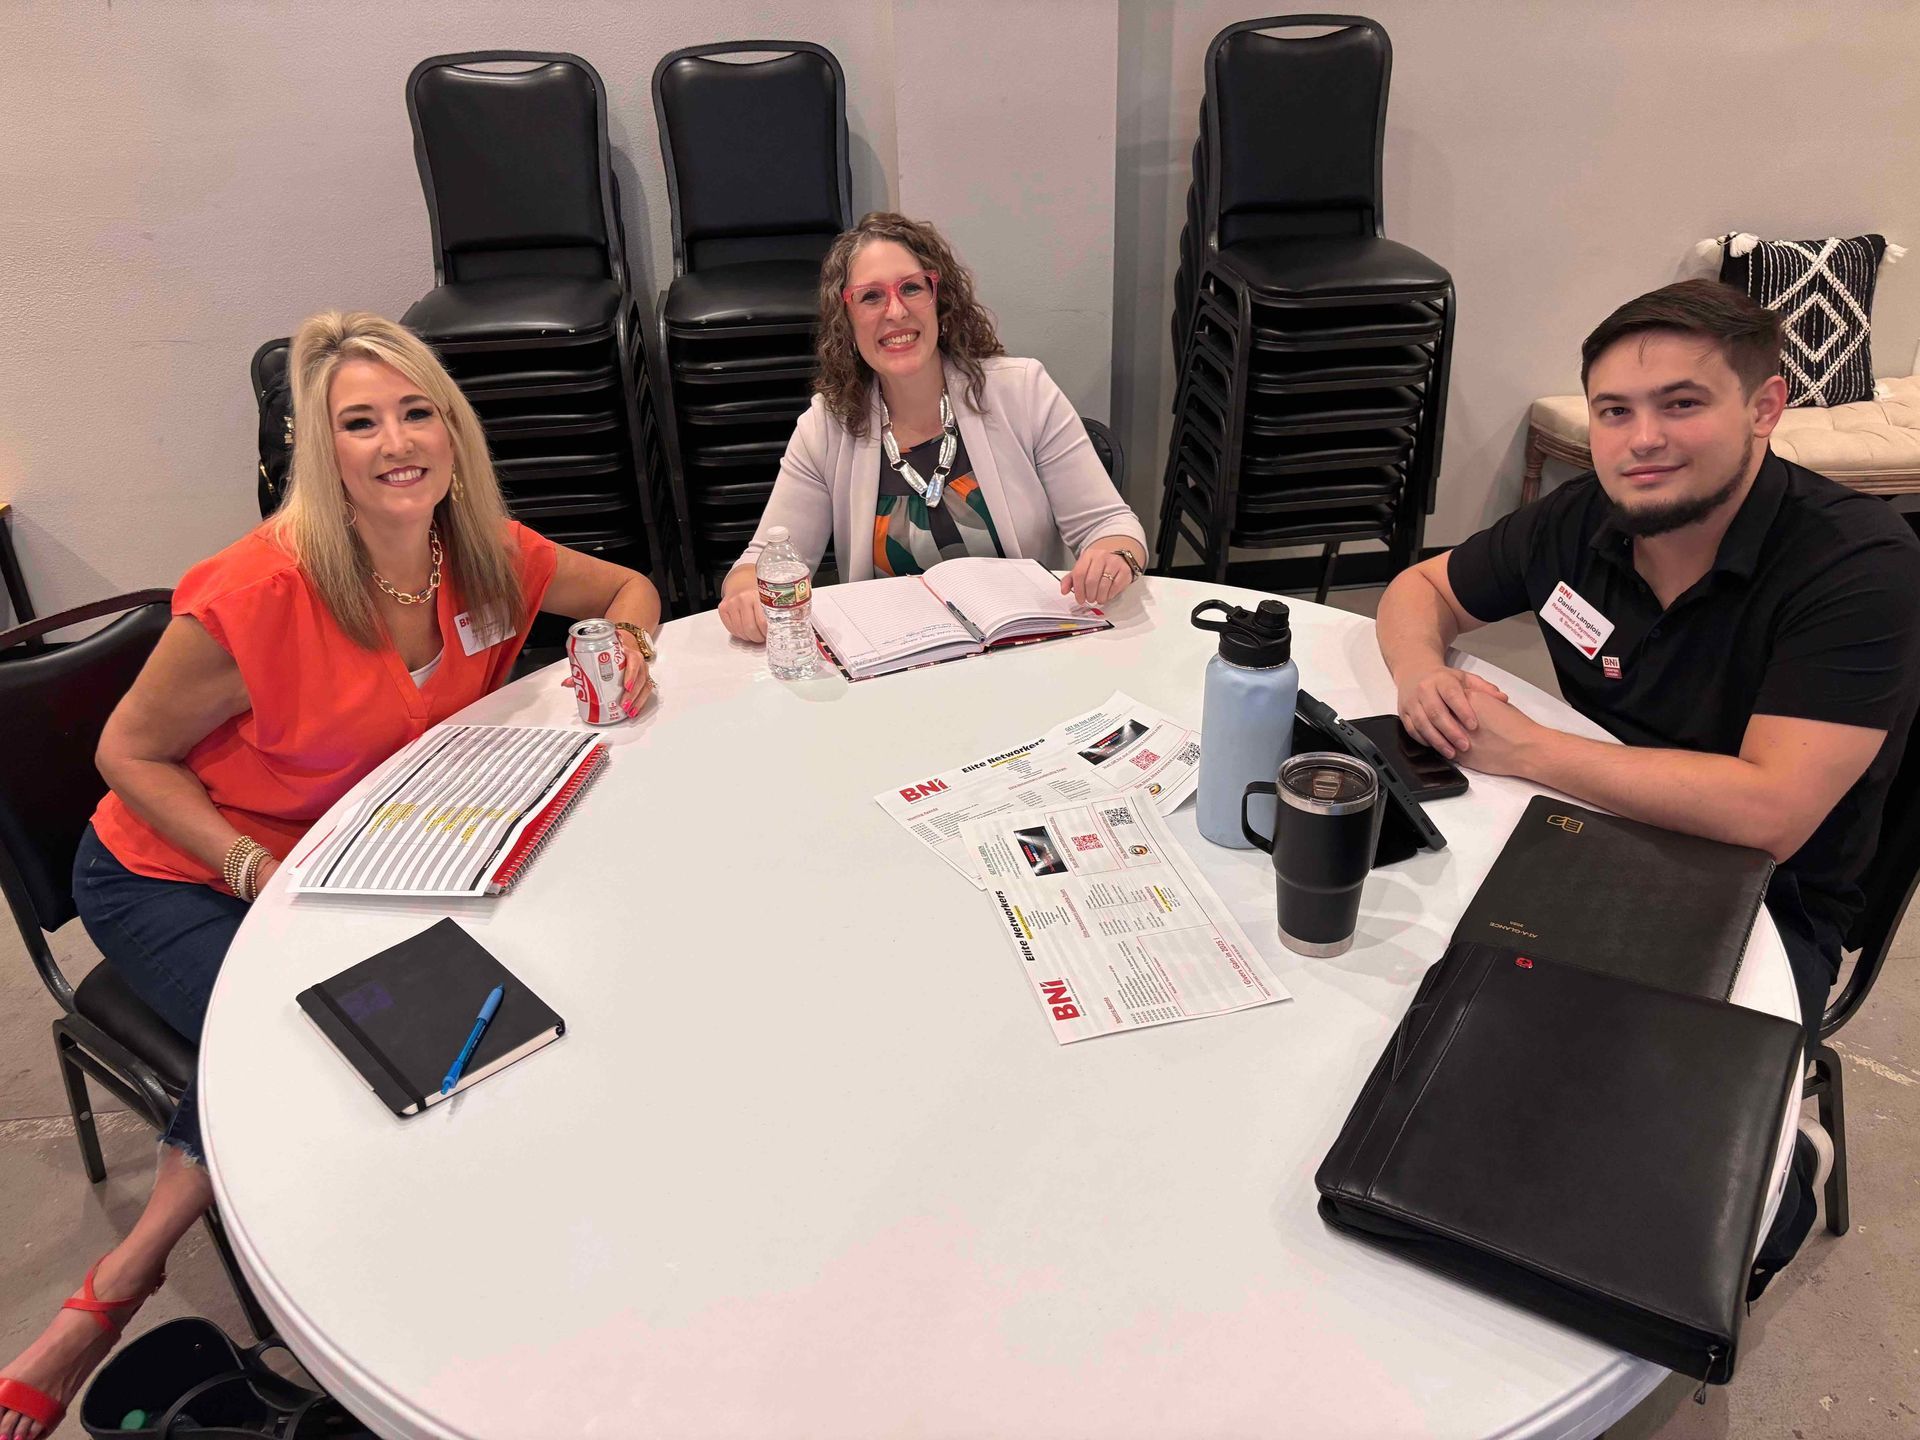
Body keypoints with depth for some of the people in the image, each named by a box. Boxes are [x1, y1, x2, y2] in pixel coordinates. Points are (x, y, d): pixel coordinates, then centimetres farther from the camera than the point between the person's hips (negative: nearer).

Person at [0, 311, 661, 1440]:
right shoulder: (257, 595, -27)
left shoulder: (486, 557, -11)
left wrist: (626, 649, -17)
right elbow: (131, 753, -15)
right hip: (175, 874, -5)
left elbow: (627, 588, 5)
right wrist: (261, 874, -26)